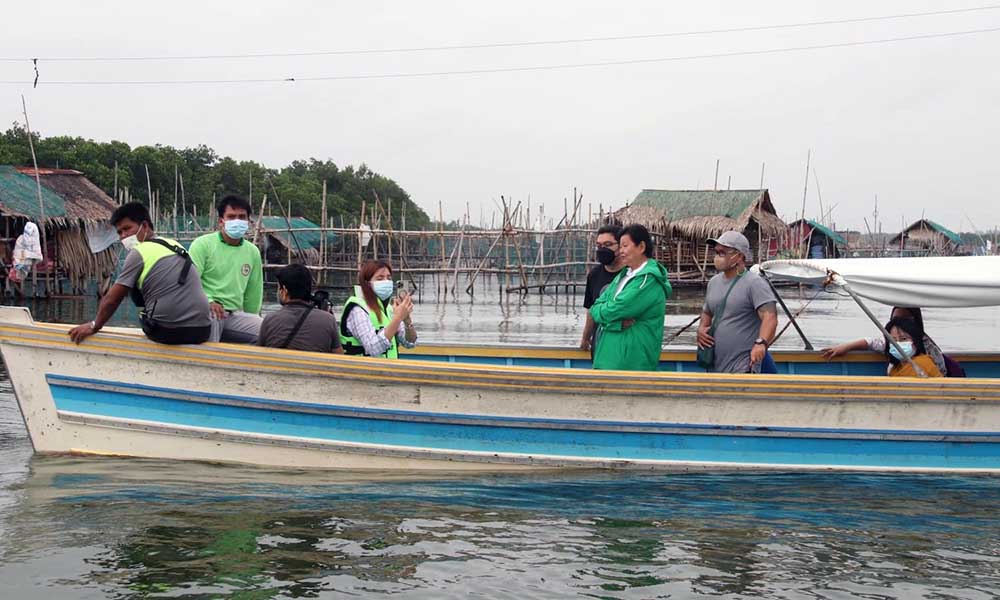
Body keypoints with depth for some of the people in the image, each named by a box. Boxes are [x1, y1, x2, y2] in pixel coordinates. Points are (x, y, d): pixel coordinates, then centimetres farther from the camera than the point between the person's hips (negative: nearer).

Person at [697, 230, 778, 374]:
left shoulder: (754, 283, -10)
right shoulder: (714, 282, 14)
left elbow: (770, 317, -21)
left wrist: (761, 342, -37)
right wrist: (701, 328, 8)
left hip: (743, 368, -8)